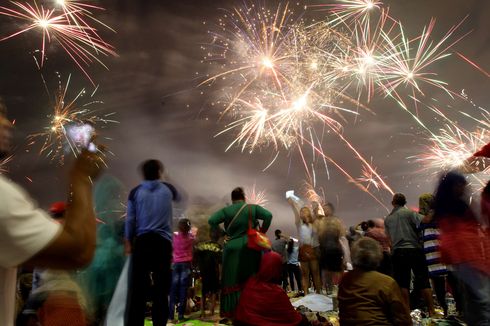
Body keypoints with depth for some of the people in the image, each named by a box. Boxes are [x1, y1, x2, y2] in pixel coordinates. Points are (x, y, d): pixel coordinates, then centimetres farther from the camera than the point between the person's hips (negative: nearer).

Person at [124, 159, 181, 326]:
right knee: (161, 287, 3)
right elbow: (179, 198, 30)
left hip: (142, 241, 1)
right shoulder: (168, 189, 6)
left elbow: (130, 220, 4)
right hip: (163, 241, 0)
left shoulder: (135, 192, 4)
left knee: (138, 286, 2)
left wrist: (128, 242, 13)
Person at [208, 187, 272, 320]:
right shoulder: (253, 208, 2)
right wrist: (261, 232, 0)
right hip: (250, 248, 1)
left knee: (232, 281, 4)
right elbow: (268, 216, -10)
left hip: (232, 249, 0)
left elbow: (211, 220, -10)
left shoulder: (226, 210, 2)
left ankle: (233, 312, 3)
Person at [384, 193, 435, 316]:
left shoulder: (387, 219, 11)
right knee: (424, 281, 3)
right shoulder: (410, 213, -2)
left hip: (398, 252, 3)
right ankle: (432, 311, 3)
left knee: (403, 283, 6)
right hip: (414, 249, -2)